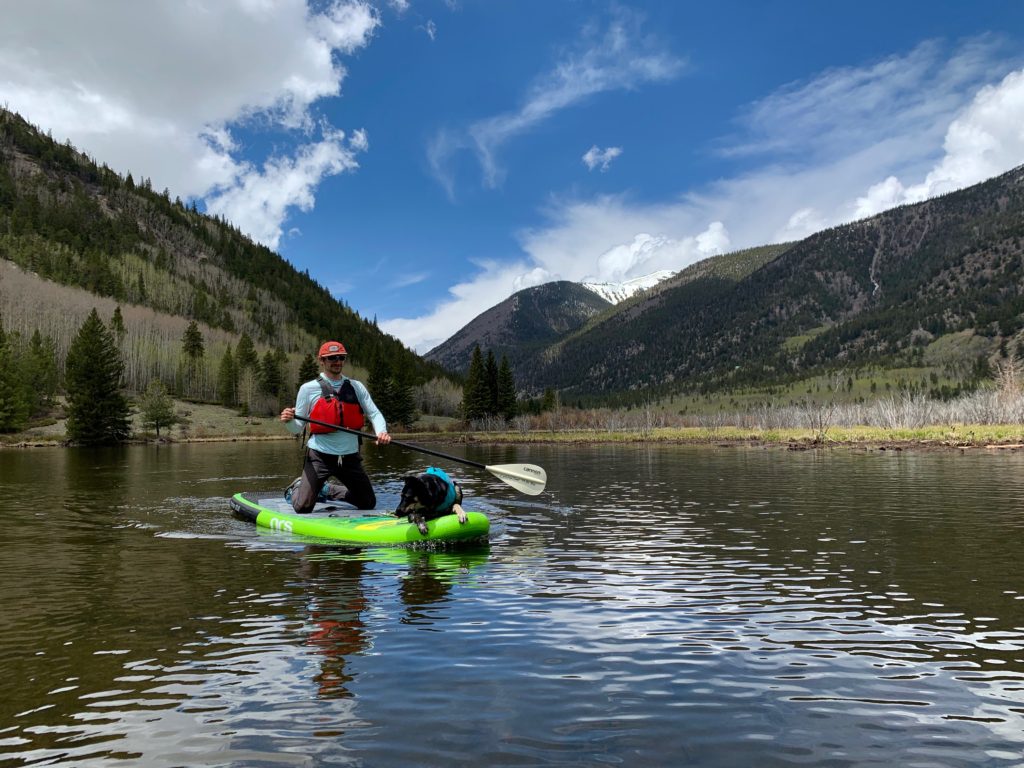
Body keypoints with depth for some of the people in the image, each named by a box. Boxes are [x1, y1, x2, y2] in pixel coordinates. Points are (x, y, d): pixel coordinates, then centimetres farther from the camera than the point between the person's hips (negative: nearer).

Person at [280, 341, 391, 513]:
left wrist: (381, 432, -19)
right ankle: (296, 490, 30)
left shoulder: (356, 387, 6)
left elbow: (374, 413, 2)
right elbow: (297, 429, 0)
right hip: (320, 456, -3)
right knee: (303, 508, -8)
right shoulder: (308, 389, -3)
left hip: (350, 457, 3)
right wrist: (289, 421, -23)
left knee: (369, 504, 10)